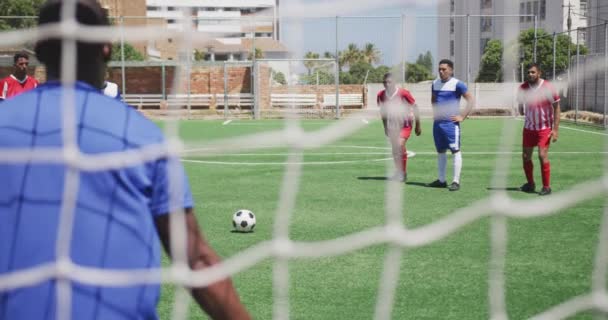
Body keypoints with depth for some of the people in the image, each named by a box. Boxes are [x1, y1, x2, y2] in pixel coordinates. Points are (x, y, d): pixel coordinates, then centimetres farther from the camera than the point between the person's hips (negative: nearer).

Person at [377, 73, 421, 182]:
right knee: (395, 150, 8)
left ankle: (403, 173, -11)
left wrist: (418, 126, -4)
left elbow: (415, 108, -8)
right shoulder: (381, 95, -7)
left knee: (400, 145, -22)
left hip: (405, 124, -5)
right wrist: (385, 127, 16)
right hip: (392, 125, 5)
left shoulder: (403, 93, -19)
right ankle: (399, 172, 25)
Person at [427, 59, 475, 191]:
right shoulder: (435, 83, 11)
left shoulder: (457, 84, -9)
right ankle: (441, 180, 21)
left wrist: (462, 117, -13)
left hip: (451, 123, -7)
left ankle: (456, 181, -4)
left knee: (455, 151, -6)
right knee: (440, 151, 13)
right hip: (437, 122, 7)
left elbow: (471, 100, -11)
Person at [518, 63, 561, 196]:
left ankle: (546, 187, -1)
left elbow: (557, 108, -9)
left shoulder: (548, 88, -14)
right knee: (526, 156, 6)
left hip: (545, 128, -4)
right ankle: (530, 184, 25)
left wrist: (555, 129, -13)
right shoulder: (523, 88, -4)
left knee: (542, 156, -13)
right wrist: (521, 110, -4)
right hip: (529, 127, 4)